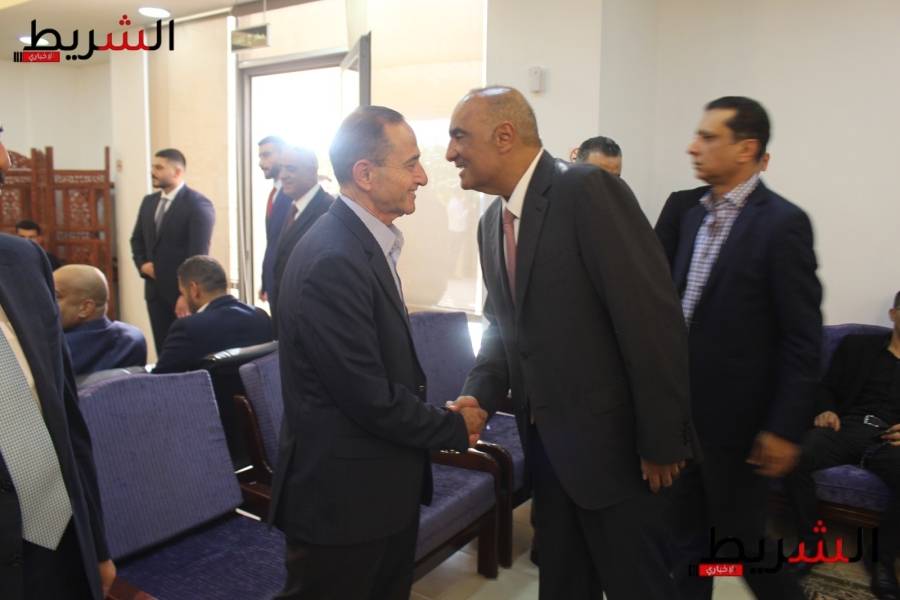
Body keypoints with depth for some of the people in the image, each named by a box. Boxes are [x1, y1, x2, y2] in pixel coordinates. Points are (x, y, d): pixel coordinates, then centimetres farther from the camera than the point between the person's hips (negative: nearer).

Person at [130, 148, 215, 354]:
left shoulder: (198, 204, -11)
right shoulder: (148, 201, 12)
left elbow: (198, 253, -17)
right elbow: (137, 239, 21)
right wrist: (142, 264, 1)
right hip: (155, 290, 7)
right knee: (163, 350, 10)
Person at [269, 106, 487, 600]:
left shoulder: (365, 242, 6)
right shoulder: (333, 260, -25)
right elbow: (370, 398, -24)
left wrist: (438, 418, 2)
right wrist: (456, 428, -10)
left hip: (381, 485, 9)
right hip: (341, 496, -9)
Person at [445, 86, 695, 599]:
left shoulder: (588, 190, -18)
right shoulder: (493, 220, 8)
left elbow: (652, 316, -21)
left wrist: (662, 440, -18)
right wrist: (479, 395, -3)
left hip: (610, 438, -7)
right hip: (544, 439, 7)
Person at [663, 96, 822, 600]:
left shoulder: (782, 222, -15)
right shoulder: (695, 212, 6)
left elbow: (804, 338, -15)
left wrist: (786, 427, -15)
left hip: (737, 412, -6)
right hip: (685, 404, 7)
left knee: (739, 536, 9)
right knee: (690, 528, 18)